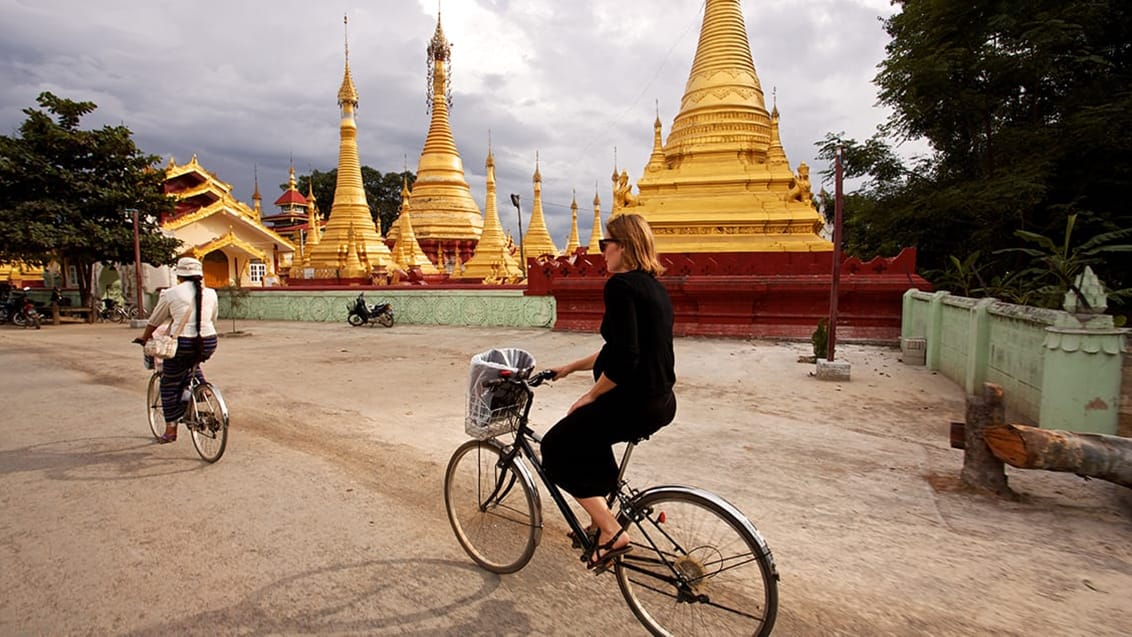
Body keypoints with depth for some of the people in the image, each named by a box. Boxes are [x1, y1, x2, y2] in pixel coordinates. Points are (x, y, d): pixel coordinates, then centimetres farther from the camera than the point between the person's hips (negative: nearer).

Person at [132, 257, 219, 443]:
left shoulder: (171, 294, 0)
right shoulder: (210, 293, 9)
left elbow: (154, 321, 12)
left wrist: (144, 338, 29)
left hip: (183, 344, -4)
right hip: (208, 344, 4)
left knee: (169, 385, 13)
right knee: (191, 363, 37)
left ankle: (171, 429, 16)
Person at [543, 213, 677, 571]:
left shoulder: (621, 285, -17)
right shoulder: (652, 286, 13)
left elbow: (624, 358, -25)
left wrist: (590, 396, -10)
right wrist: (570, 368, 25)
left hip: (636, 404, -10)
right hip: (661, 400, 10)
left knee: (556, 449, 5)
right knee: (587, 437, 29)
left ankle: (612, 534, 2)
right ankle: (600, 521, 33)